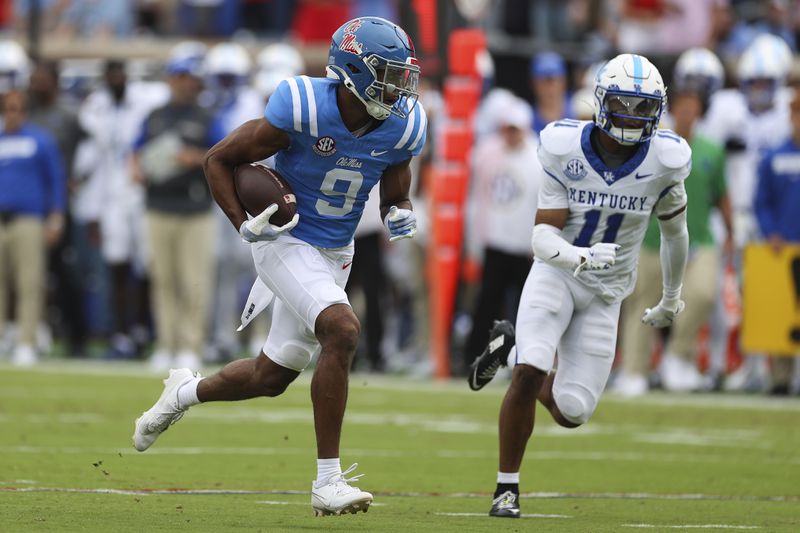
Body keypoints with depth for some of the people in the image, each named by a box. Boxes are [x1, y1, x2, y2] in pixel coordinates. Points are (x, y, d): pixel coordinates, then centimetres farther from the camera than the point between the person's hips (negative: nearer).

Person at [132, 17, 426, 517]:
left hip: (335, 254, 6)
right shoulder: (302, 110, -23)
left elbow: (394, 195, 9)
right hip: (286, 243, -6)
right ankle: (328, 482, -23)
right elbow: (219, 160, -11)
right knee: (342, 330, -29)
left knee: (272, 376, 14)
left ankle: (186, 392, 47)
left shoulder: (401, 128, -9)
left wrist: (400, 214, -15)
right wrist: (245, 224, -21)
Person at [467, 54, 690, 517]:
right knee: (528, 377, -22)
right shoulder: (566, 149, -16)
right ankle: (508, 487, -2)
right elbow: (544, 238, -18)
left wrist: (672, 298, 20)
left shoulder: (665, 160, -11)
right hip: (557, 273, -2)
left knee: (573, 412, -2)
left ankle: (512, 350, 28)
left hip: (606, 293, 2)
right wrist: (580, 257, -40)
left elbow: (674, 230, 8)